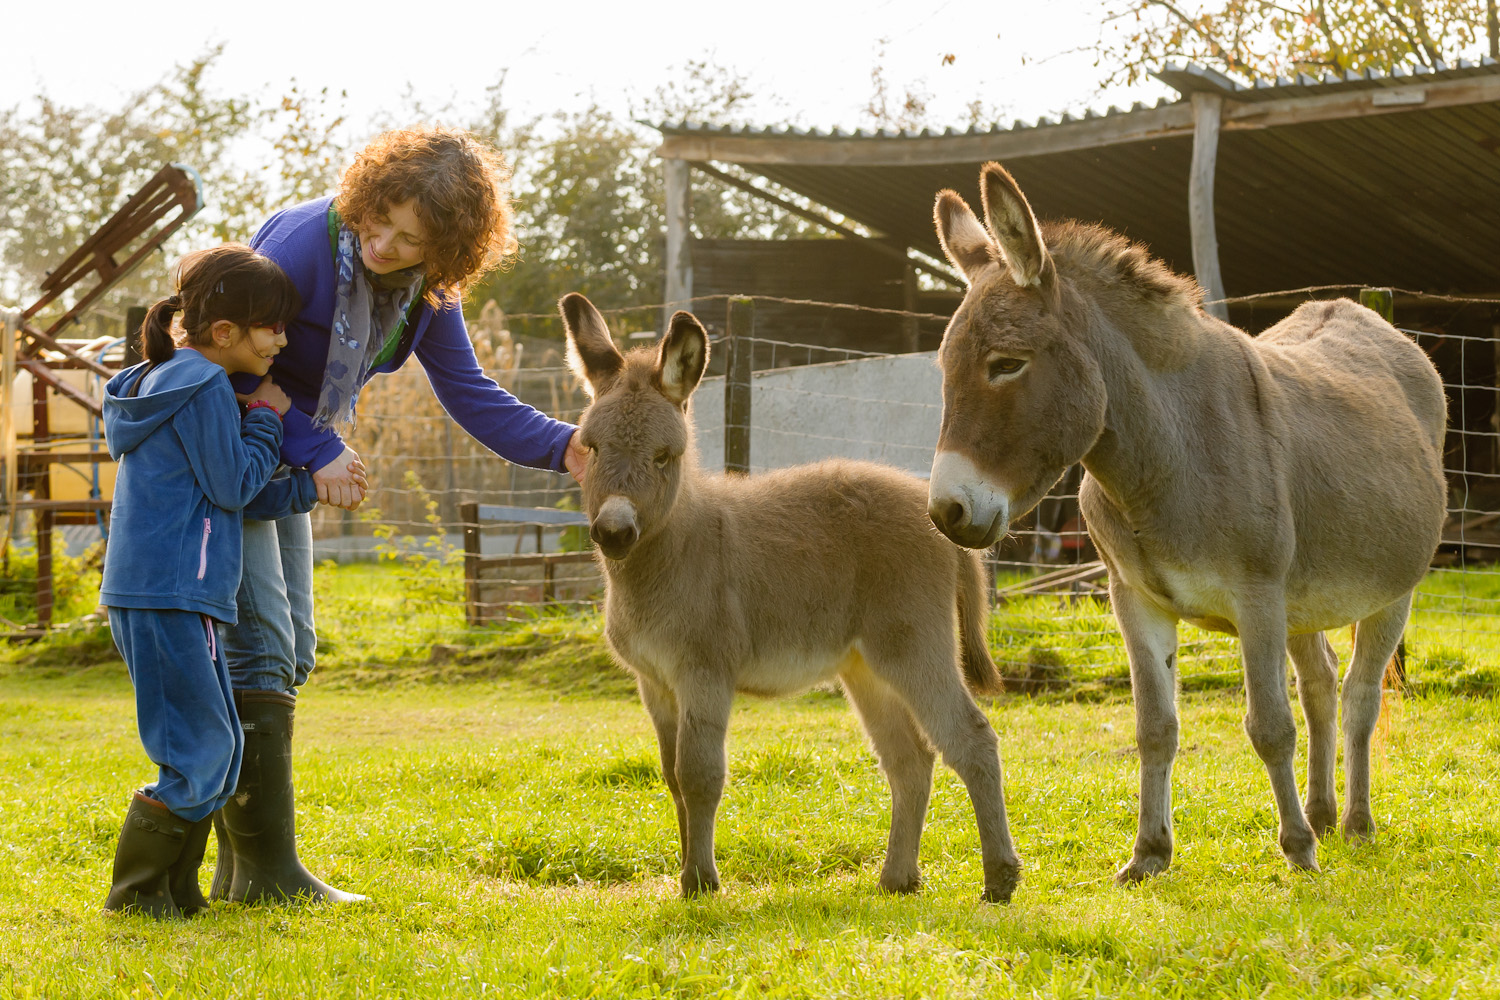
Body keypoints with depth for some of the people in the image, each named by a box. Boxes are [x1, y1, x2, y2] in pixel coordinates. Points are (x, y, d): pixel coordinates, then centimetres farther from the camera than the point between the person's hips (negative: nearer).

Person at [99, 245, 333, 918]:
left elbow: (228, 499, 22)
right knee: (199, 751, -8)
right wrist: (265, 419, 1)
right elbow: (233, 487, -11)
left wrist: (308, 487, 19)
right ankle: (135, 894, -3)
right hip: (169, 596, -11)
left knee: (217, 749, 13)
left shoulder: (170, 383, 21)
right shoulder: (202, 387, -12)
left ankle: (175, 893, 16)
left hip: (154, 594, 11)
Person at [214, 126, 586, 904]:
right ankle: (267, 870, -14)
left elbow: (470, 396, -5)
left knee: (288, 652, 8)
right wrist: (317, 451, -25)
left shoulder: (426, 289, -4)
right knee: (259, 645, -14)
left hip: (280, 461, 8)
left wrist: (562, 448, -22)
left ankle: (239, 867, 14)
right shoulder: (306, 242, -26)